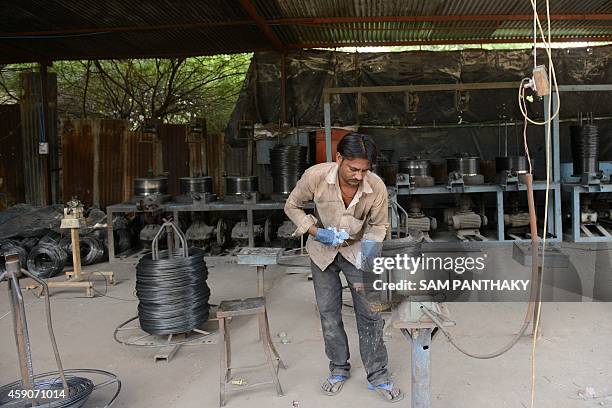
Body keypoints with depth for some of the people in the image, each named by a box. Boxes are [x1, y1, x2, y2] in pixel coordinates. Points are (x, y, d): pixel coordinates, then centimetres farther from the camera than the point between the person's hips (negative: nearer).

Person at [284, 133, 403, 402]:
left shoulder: (377, 187, -25)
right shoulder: (315, 176, -27)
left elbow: (379, 225, -8)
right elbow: (292, 206, -10)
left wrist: (370, 245, -26)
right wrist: (317, 232, -22)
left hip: (357, 250, 0)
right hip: (323, 250, 0)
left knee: (370, 313, 0)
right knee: (329, 312, 10)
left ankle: (377, 376, 17)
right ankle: (339, 369, 30)